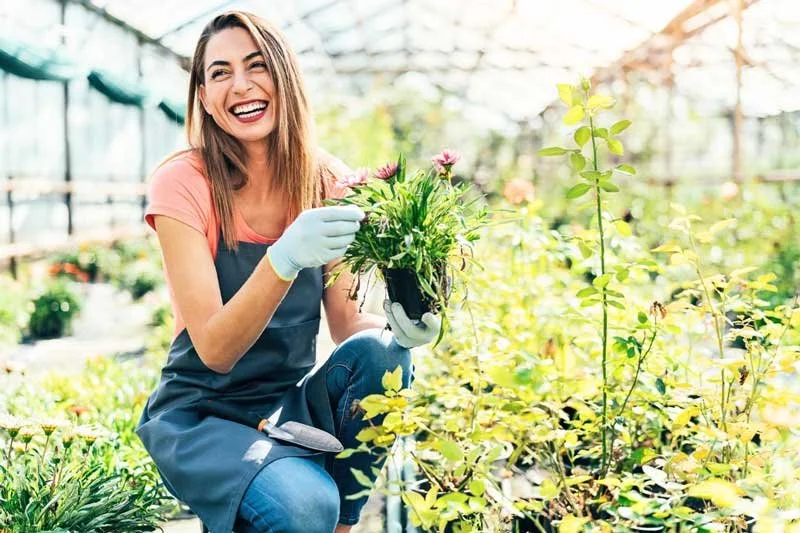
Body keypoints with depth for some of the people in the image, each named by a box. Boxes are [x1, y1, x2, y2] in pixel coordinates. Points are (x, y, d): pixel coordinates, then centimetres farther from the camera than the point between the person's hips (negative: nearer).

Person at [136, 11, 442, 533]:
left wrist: (397, 326, -28)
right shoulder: (184, 184, -15)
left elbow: (346, 323, -5)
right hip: (202, 413, -4)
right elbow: (215, 350, -21)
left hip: (293, 402, 4)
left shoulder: (327, 182, -3)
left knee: (379, 352, -26)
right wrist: (284, 259, -38)